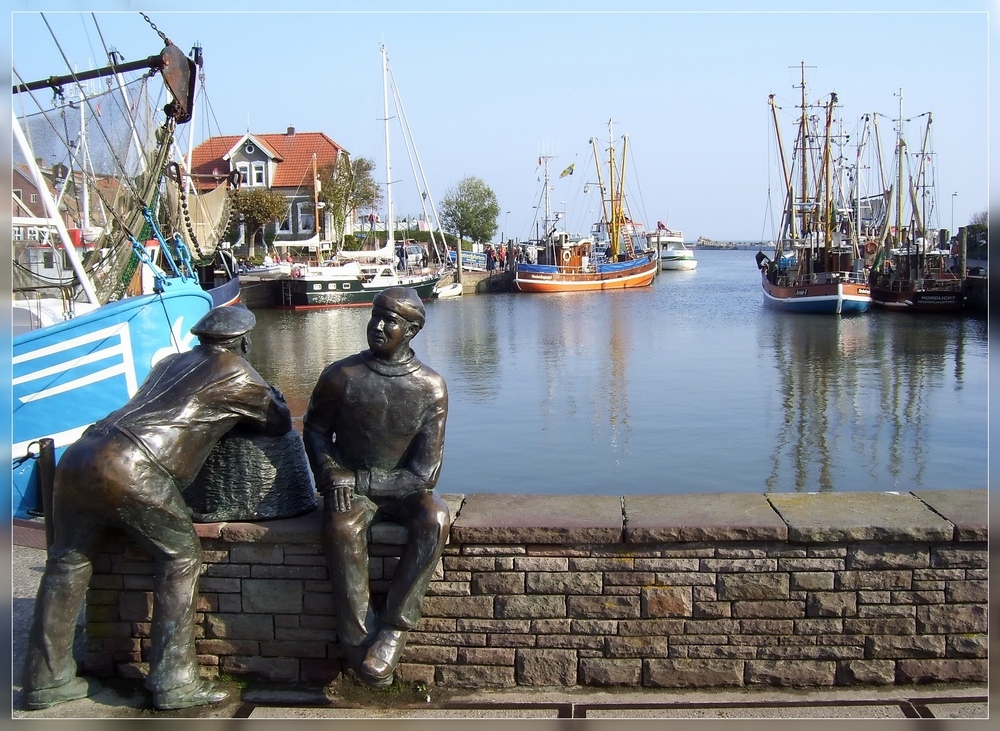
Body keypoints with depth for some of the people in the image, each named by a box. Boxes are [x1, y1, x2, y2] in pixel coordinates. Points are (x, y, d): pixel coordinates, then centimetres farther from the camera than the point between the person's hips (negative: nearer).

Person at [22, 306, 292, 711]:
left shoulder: (171, 362, 27)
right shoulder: (235, 373, 9)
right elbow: (280, 423, 19)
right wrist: (273, 397, 39)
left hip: (79, 455, 8)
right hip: (130, 470, -7)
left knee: (68, 561, 16)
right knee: (181, 556, 6)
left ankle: (46, 680, 24)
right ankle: (173, 682, 4)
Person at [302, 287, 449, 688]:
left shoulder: (430, 387, -8)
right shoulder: (341, 376, -6)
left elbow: (425, 472, -10)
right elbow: (314, 431, 10)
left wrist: (359, 480, -17)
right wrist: (334, 478, -8)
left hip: (405, 489, 1)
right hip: (350, 486, 0)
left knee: (435, 520, -31)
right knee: (341, 528, -33)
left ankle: (393, 631, -24)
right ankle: (359, 640, -24)